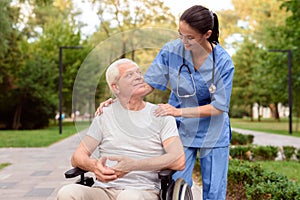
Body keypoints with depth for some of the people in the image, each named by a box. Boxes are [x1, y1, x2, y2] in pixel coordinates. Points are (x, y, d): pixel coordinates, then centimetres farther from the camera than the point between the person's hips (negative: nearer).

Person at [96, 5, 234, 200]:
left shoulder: (223, 61, -18)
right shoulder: (172, 50, -13)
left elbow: (219, 106, -16)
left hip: (213, 131, -1)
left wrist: (179, 112, -26)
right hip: (181, 127, 1)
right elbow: (148, 83, -5)